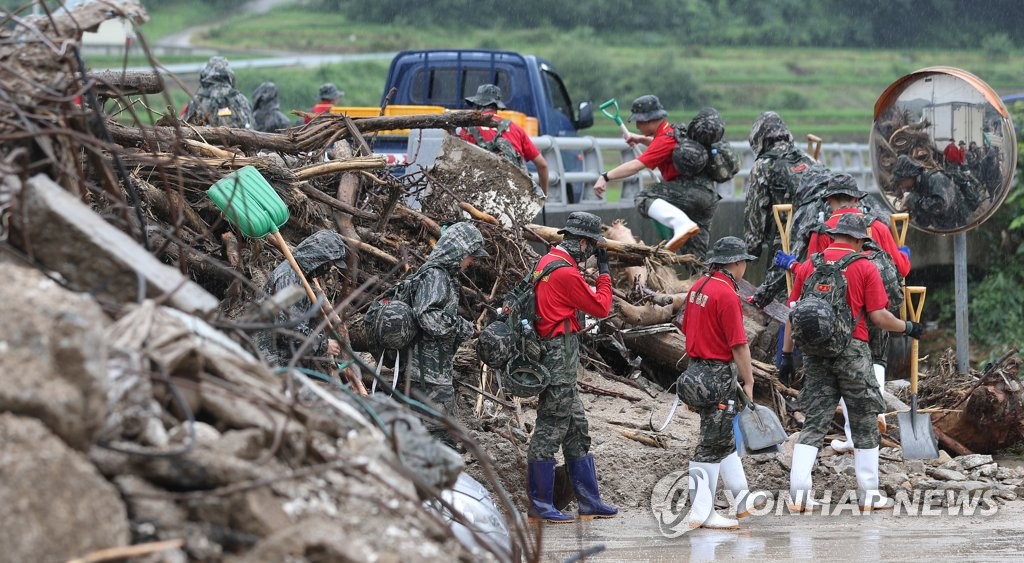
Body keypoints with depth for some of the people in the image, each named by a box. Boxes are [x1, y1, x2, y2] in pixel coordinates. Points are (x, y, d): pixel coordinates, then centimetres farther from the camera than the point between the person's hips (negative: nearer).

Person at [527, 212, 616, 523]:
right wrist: (604, 272, -1)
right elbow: (601, 308, -9)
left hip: (556, 357, 11)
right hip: (560, 356, -11)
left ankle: (589, 502, 19)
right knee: (550, 428, -5)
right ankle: (540, 506, 0)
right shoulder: (566, 273, -18)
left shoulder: (547, 261, 12)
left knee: (577, 430, 14)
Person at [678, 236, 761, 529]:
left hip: (698, 368, 10)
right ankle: (701, 512, -2)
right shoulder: (727, 294, -18)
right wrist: (749, 382, -14)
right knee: (713, 443, -4)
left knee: (725, 438, 20)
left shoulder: (698, 286, 9)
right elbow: (739, 344, -19)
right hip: (719, 374, -10)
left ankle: (742, 498, 31)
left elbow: (687, 329, 17)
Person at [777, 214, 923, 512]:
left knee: (814, 422, 7)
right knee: (864, 423, 7)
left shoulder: (808, 266, 8)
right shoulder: (865, 268, -3)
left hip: (815, 351, 3)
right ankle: (869, 495, 10)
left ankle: (799, 491, -4)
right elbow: (879, 316, -7)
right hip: (852, 350, -3)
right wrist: (908, 328, 10)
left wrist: (787, 354, 11)